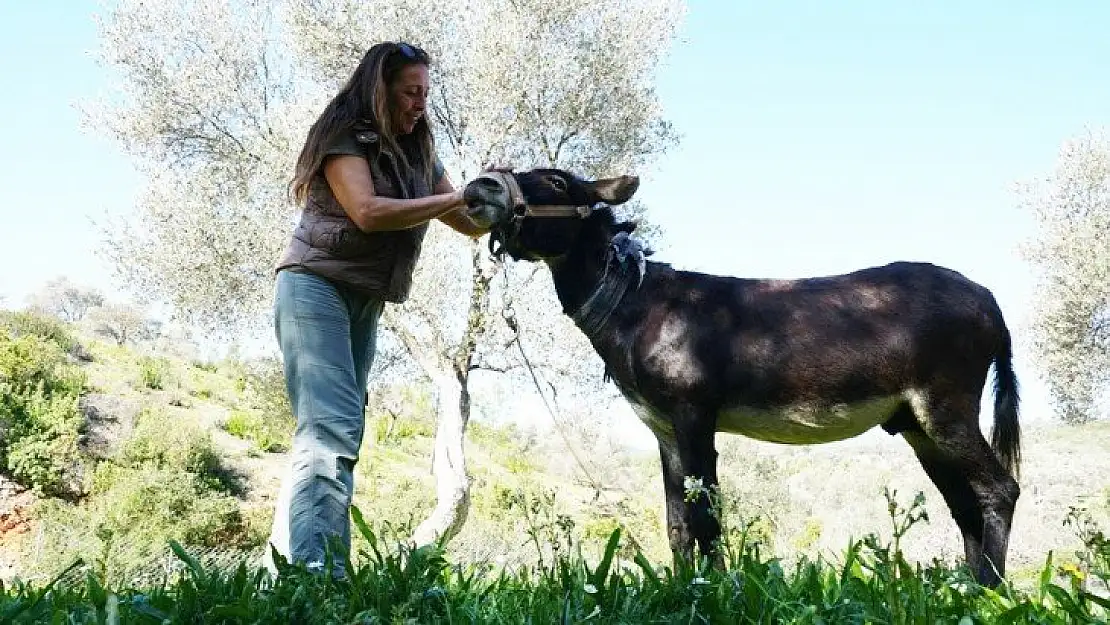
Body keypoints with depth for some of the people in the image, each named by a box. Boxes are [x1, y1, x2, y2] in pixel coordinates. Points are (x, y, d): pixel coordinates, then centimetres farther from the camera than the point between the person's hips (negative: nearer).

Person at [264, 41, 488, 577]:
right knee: (332, 429, -22)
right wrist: (459, 198, -19)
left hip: (364, 303, 8)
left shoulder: (417, 154, 14)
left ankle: (288, 566, 1)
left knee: (340, 435, 1)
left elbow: (473, 226, 13)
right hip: (315, 288, -8)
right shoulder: (343, 135, -6)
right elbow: (368, 212, -21)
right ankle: (309, 573, -30)